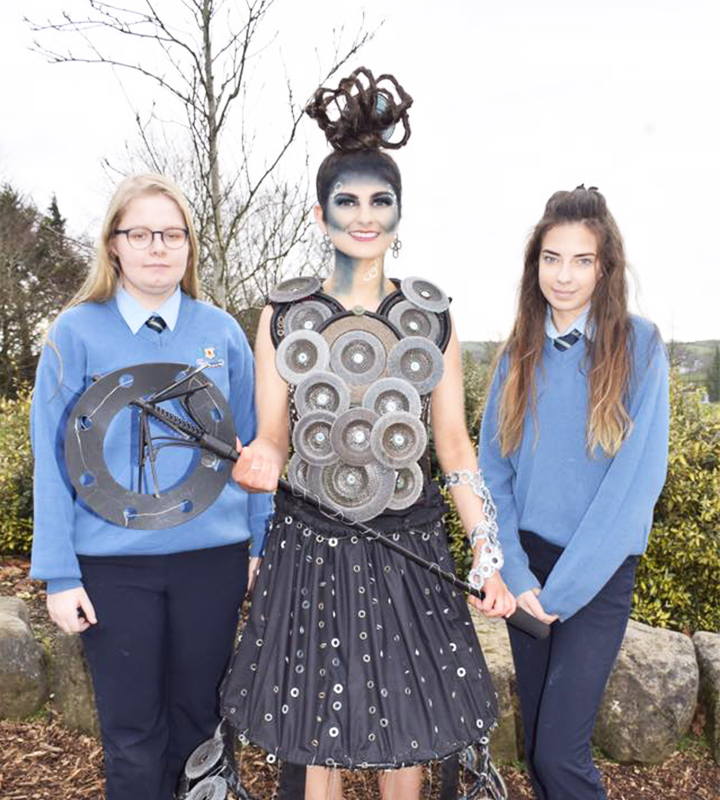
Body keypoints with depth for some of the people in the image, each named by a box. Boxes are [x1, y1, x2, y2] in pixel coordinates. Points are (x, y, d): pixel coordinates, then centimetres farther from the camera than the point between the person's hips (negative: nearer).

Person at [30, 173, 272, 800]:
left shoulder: (221, 332, 1)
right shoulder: (76, 333, -4)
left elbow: (250, 445, 6)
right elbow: (54, 460, -3)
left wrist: (265, 545, 5)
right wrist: (59, 575, -5)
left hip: (212, 556, 2)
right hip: (113, 565, -1)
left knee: (199, 717, 15)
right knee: (132, 731, 12)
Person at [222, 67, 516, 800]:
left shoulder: (431, 314, 1)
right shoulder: (284, 314, -2)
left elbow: (453, 443, 3)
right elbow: (272, 439, 1)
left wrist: (489, 554, -2)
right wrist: (261, 463, -23)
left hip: (409, 545, 1)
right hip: (310, 543, 0)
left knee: (407, 728, 13)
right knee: (313, 734, 11)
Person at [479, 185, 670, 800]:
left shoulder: (639, 346, -9)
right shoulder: (522, 351, 3)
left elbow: (637, 479, -14)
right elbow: (494, 468, 3)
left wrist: (561, 589, -15)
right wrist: (515, 574, -8)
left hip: (598, 573, -4)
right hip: (527, 562, 4)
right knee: (535, 740, 15)